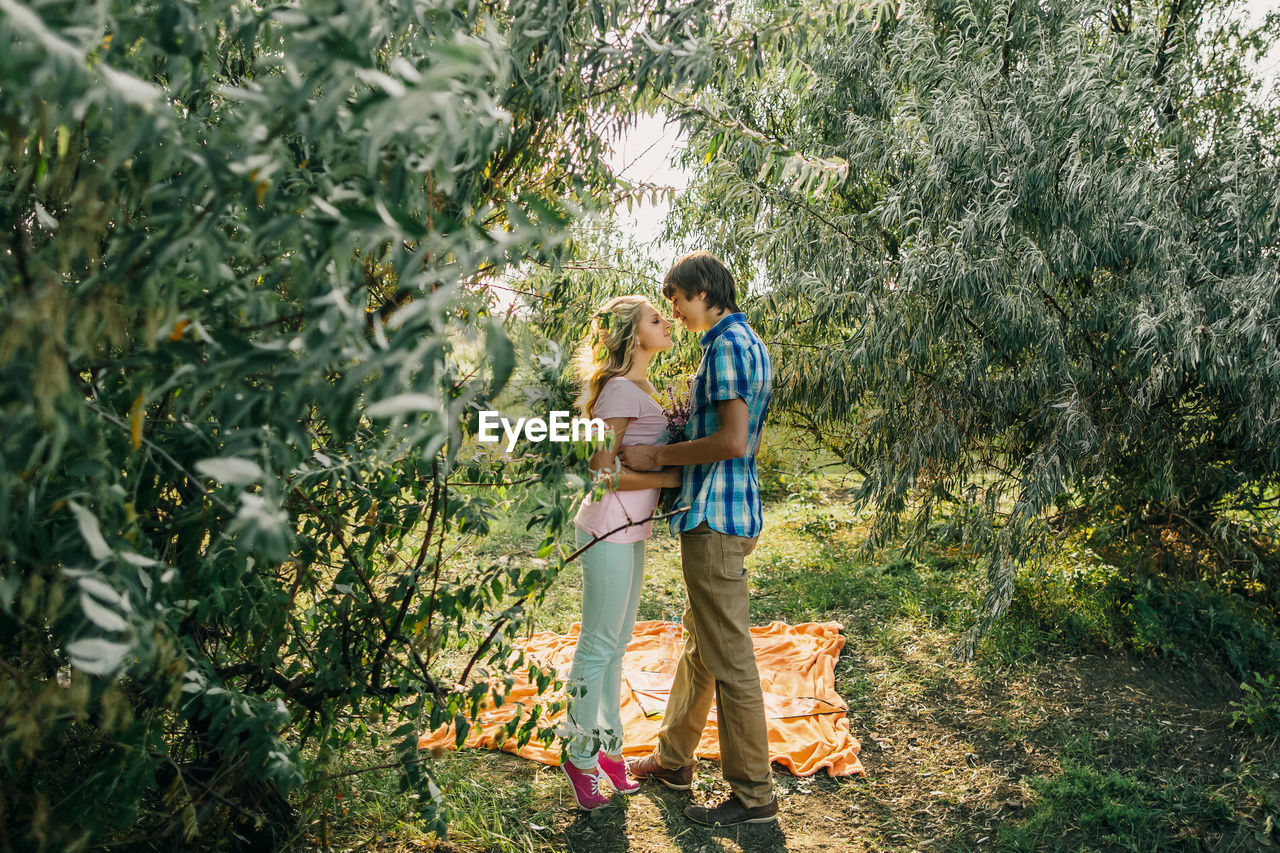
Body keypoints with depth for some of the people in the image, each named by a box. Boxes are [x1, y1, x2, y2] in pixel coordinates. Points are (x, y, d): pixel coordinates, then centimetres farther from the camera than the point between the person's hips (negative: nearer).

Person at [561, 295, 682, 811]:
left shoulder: (638, 387, 14)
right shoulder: (620, 389, -16)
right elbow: (602, 469, -21)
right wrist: (670, 478, -17)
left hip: (629, 530, 10)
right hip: (609, 530, -10)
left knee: (616, 643, 17)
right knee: (599, 646, 2)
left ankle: (608, 748, 29)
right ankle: (580, 755, 16)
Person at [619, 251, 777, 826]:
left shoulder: (726, 346, -16)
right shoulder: (750, 342, 16)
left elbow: (732, 441, -24)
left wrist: (658, 455, -15)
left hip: (716, 518, -11)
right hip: (731, 510, 11)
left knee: (729, 656, -2)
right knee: (698, 641, 20)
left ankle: (753, 794, 9)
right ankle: (673, 759, 35)